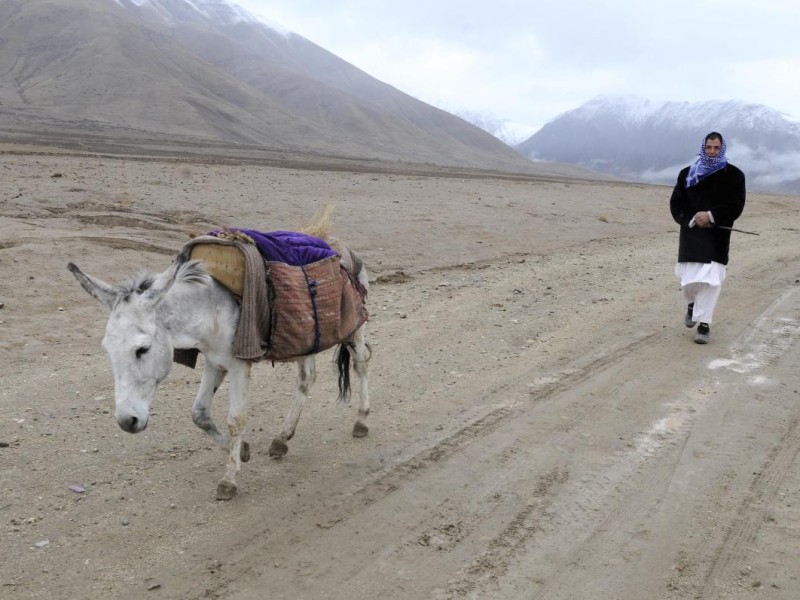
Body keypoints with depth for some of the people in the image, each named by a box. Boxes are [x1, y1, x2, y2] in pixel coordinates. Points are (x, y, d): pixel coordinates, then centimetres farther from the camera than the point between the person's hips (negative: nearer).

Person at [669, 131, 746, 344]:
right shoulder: (687, 174, 8)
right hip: (691, 233, 2)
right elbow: (675, 203, 5)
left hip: (718, 235, -2)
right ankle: (691, 305, 34)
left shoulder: (733, 175, 2)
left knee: (710, 279, -9)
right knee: (688, 278, 1)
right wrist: (691, 220, -12)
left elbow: (736, 206, -4)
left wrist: (711, 216, -16)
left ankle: (704, 324, -1)